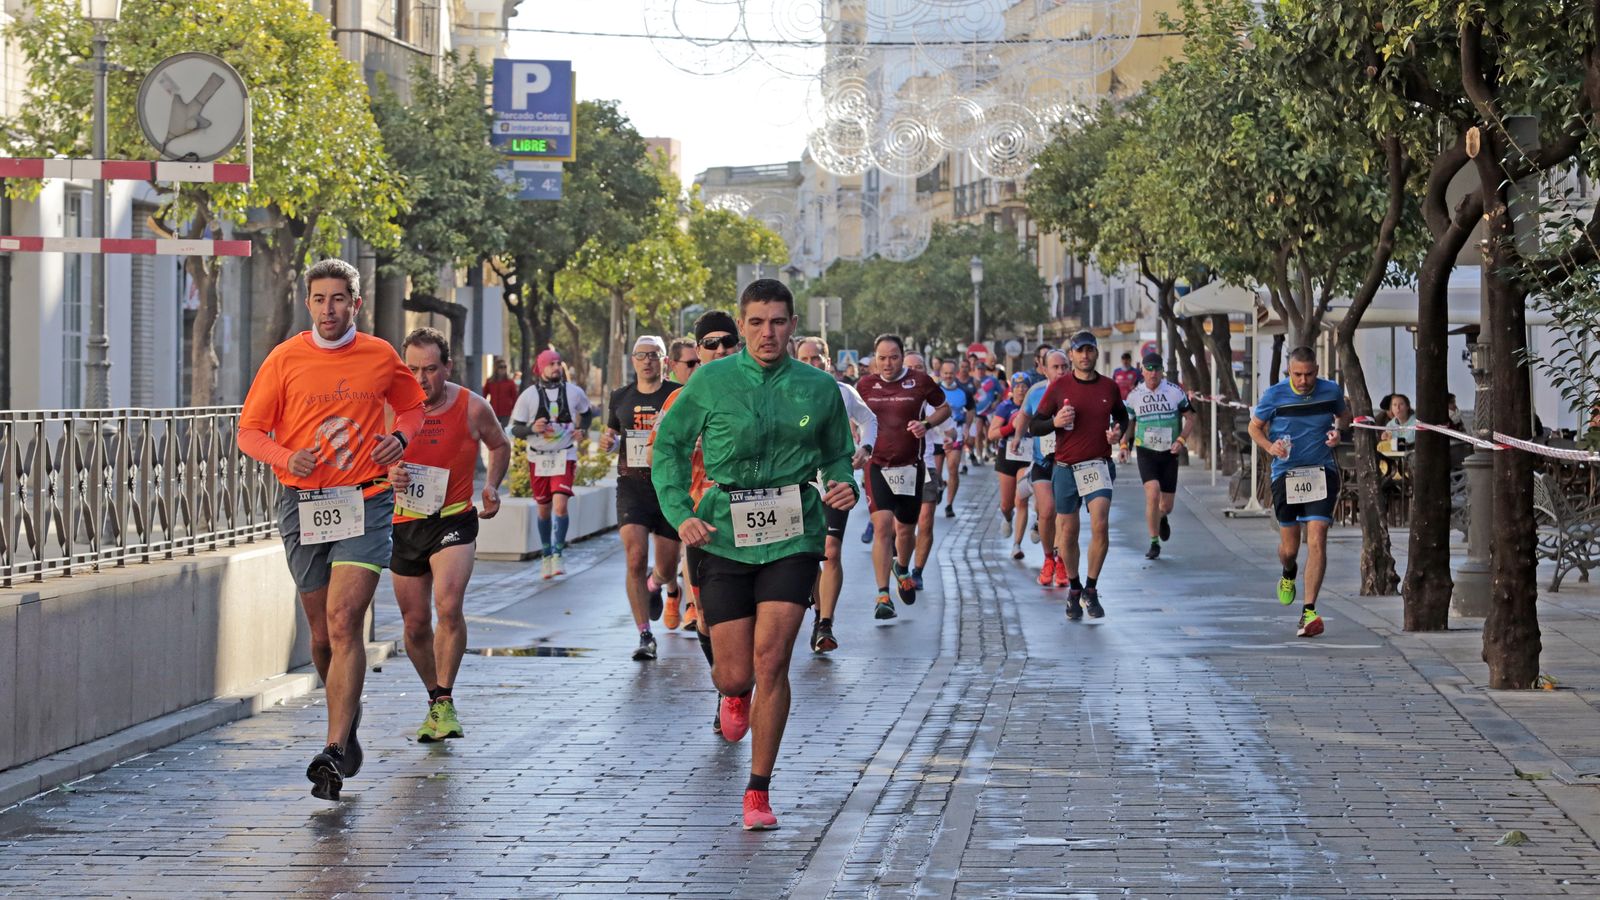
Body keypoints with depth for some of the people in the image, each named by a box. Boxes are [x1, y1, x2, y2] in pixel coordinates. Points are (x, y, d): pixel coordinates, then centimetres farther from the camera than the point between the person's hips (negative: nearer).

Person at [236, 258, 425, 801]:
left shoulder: (380, 358, 4)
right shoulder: (284, 360, 1)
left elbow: (411, 406, 21)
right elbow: (249, 431, 3)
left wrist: (400, 436, -2)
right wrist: (287, 457, -16)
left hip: (365, 502, -2)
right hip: (303, 505, 2)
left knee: (344, 622, -16)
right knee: (322, 633, 10)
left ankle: (334, 754, -20)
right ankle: (347, 719, 37)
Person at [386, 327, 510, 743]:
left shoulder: (473, 408, -7)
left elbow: (500, 446, 13)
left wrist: (492, 486, -1)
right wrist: (387, 474, -13)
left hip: (454, 519, -2)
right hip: (404, 522, 2)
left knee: (448, 606, -24)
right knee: (416, 623, 7)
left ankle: (445, 701, -11)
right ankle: (435, 701, 29)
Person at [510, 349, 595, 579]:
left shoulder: (574, 392, 0)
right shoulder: (529, 395, -4)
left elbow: (587, 412, 20)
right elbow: (514, 428, -1)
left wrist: (581, 429, 0)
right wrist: (532, 428, -21)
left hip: (564, 456, -1)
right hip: (538, 459, 1)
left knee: (560, 505, -17)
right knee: (544, 509, 9)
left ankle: (557, 556, -14)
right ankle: (546, 555, 25)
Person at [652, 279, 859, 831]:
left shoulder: (819, 388, 4)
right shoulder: (711, 382, 0)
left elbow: (837, 453, 18)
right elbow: (669, 444, 8)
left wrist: (844, 486, -4)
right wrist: (680, 513, -5)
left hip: (793, 538, 0)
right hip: (725, 536, 0)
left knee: (770, 658, -13)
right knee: (734, 673, 2)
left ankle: (759, 792, -1)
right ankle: (734, 695, 45)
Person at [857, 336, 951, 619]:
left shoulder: (919, 382, -2)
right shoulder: (866, 385, 2)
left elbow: (944, 407, 11)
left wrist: (927, 423, -8)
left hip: (911, 466, 1)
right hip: (876, 465, -1)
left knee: (905, 529, 12)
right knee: (882, 525, -15)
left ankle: (902, 569, 46)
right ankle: (883, 594, -14)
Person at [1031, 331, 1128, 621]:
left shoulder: (1109, 387, 6)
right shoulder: (1058, 386, 1)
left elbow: (1121, 416, 24)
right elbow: (1035, 425, 4)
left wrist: (1118, 431, 2)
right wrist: (1055, 422, -15)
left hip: (1099, 464, 0)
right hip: (1066, 467, 0)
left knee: (1100, 525, -17)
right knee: (1068, 532, 6)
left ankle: (1091, 590, -3)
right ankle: (1074, 589, 26)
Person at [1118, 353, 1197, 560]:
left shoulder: (1175, 392, -3)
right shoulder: (1134, 395, 1)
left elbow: (1191, 417, 5)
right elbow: (1129, 422, 15)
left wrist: (1181, 440, -9)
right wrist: (1124, 444, 0)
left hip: (1169, 453, 1)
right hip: (1146, 452, -1)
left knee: (1167, 505, 2)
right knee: (1153, 494, -21)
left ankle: (1162, 519, 42)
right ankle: (1154, 543, -8)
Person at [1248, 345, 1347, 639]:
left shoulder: (1331, 391, -1)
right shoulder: (1274, 395, -6)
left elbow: (1342, 415, 20)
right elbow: (1255, 426, 7)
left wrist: (1337, 432, -2)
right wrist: (1270, 446, -12)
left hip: (1322, 473, 0)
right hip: (1285, 475, 0)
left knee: (1316, 538, -15)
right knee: (1289, 547, 7)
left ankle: (1309, 612, -14)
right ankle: (1288, 575, 47)